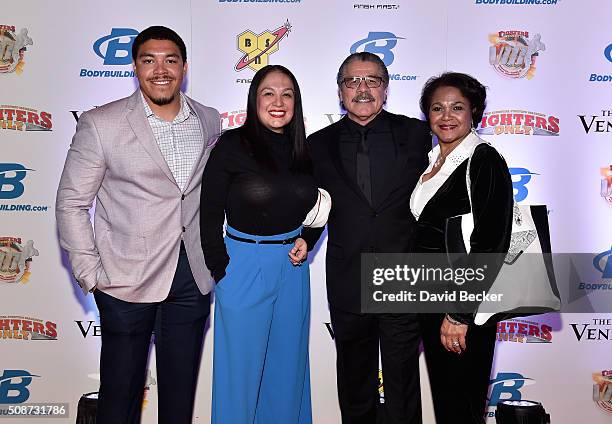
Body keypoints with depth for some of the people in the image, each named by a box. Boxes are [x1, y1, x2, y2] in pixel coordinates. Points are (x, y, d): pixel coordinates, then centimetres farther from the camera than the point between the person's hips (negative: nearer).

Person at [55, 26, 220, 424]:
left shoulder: (210, 121, 4)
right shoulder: (100, 124, -9)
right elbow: (71, 203, -4)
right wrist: (90, 274, -7)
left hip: (193, 279, 3)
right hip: (128, 280, -3)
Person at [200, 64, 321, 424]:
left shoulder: (303, 150, 3)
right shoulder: (232, 145, -10)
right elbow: (210, 213, -8)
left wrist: (306, 240, 0)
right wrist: (221, 270, -8)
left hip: (293, 266, 5)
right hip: (244, 265, -4)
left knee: (288, 363, 19)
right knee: (241, 365, 10)